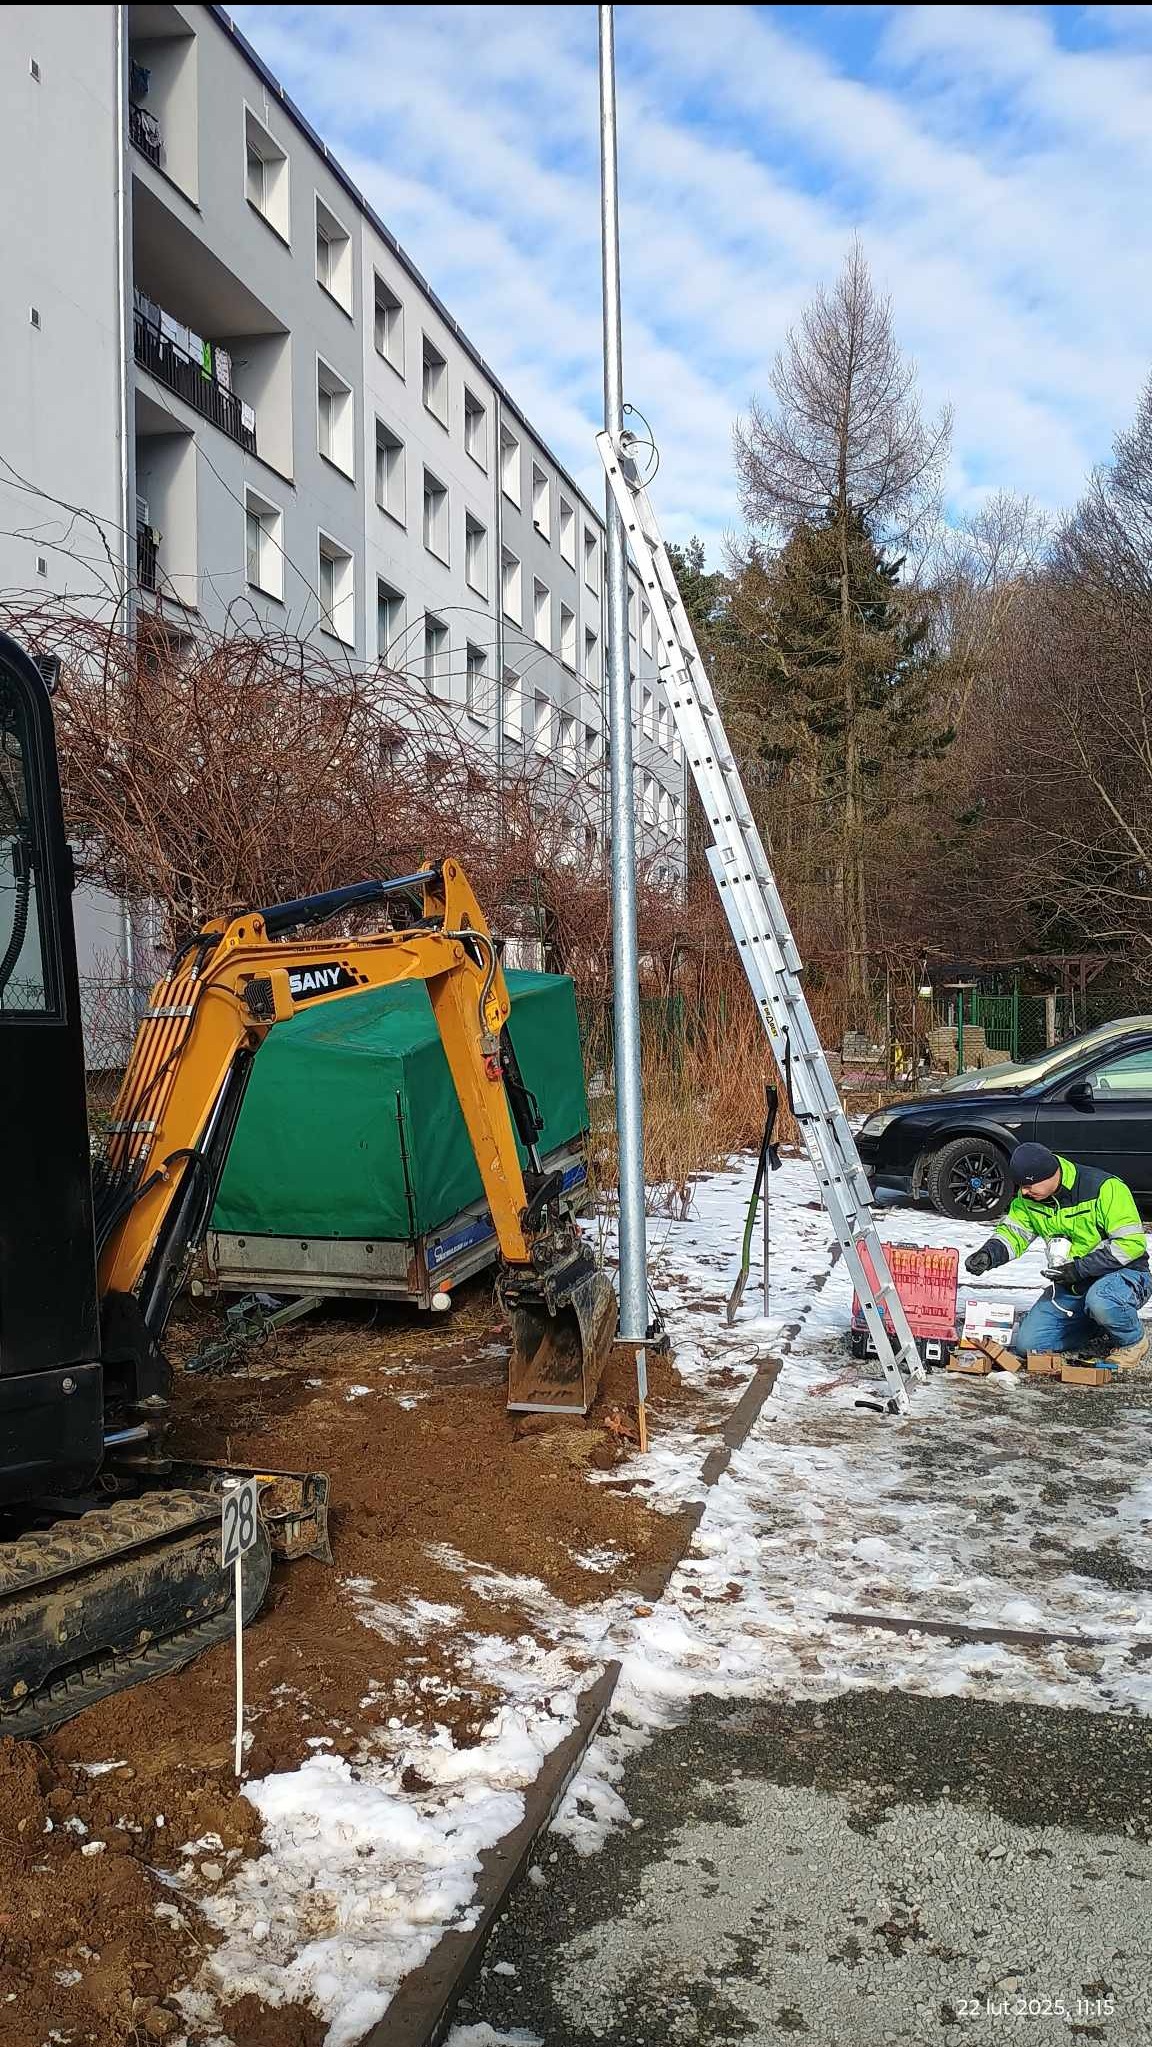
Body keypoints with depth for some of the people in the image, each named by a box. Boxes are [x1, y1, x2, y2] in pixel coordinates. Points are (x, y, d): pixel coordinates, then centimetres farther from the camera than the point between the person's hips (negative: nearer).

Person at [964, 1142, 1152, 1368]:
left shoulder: (1103, 1188, -22)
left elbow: (1132, 1242, -23)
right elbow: (1012, 1232, 5)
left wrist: (1080, 1268, -27)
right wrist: (988, 1255, -17)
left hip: (1124, 1274, -6)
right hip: (1071, 1285, 7)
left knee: (1099, 1301, -41)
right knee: (1027, 1344, -5)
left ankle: (1134, 1342, -7)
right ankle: (1101, 1330, 16)